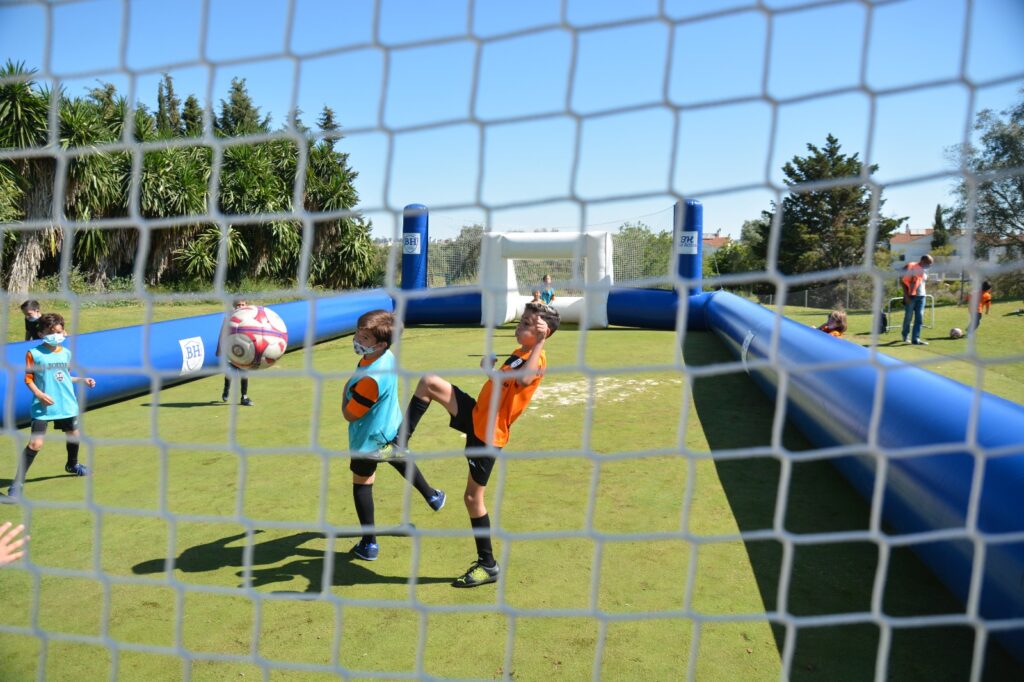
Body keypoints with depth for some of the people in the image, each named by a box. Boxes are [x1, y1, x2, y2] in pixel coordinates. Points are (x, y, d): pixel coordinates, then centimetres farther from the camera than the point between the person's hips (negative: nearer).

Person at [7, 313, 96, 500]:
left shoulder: (66, 353, 4)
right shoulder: (34, 354, -9)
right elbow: (28, 379, -8)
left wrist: (83, 379, 5)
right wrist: (39, 394, -21)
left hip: (67, 404, 5)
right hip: (43, 407, -5)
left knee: (74, 435, 20)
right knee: (36, 443, -13)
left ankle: (72, 465, 48)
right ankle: (18, 482, -3)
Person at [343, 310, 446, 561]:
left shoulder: (370, 378, -36)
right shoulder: (388, 356, -10)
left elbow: (349, 415, -23)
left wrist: (345, 391, -9)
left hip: (368, 440, -8)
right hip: (391, 431, 8)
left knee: (362, 484, 8)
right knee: (402, 461, 33)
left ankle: (369, 543, 16)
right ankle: (432, 496, 54)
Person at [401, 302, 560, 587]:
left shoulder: (537, 359, -19)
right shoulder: (520, 353, 9)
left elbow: (523, 379, -45)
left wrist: (539, 342, -43)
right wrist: (490, 366, 7)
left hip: (488, 434, -8)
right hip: (475, 416, 8)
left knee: (473, 497, -1)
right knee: (429, 382, 0)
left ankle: (488, 566, 13)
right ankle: (402, 438, 7)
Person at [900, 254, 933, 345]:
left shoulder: (924, 270, 12)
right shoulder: (911, 268, -11)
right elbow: (903, 282, -13)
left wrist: (922, 293, 13)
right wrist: (906, 295, -17)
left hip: (921, 297, 6)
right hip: (911, 296, -6)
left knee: (919, 318, -2)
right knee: (908, 317, 4)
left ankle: (915, 339, -2)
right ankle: (906, 336, 24)